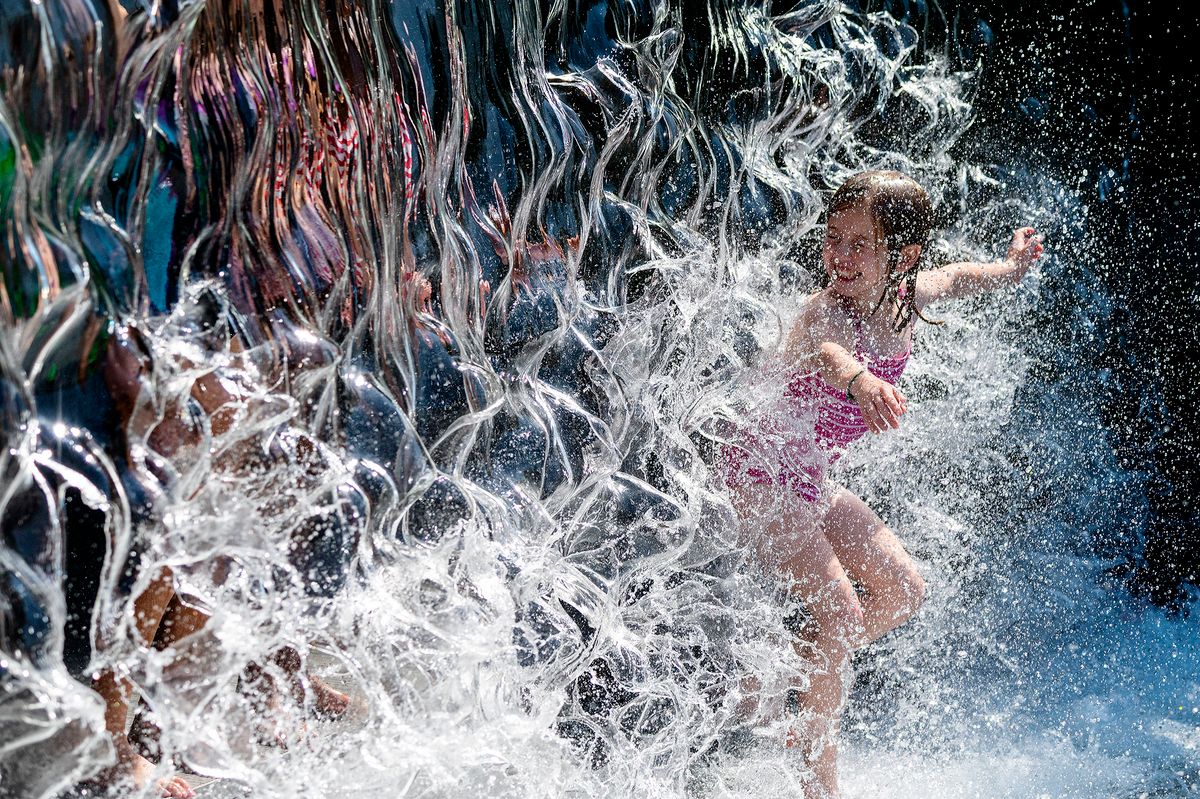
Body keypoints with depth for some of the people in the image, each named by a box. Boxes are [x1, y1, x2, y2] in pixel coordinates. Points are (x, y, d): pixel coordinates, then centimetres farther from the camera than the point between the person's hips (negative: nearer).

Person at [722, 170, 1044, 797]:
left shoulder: (904, 298, -5)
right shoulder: (828, 310, -28)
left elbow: (955, 278, 21)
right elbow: (812, 350, -55)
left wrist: (1009, 269, 14)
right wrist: (858, 378, -74)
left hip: (812, 480, 8)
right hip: (762, 470, -8)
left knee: (902, 590, 11)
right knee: (839, 612, -16)